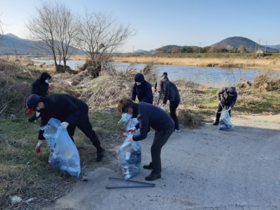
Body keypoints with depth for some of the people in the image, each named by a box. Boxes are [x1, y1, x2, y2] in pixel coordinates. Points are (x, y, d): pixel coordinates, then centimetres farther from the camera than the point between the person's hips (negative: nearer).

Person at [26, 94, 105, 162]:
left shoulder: (57, 100, -40)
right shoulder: (44, 109, -12)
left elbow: (75, 111, -37)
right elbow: (44, 123, 2)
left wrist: (67, 122, -51)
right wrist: (40, 140, 5)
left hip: (79, 111, -7)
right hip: (68, 116, 8)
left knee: (88, 131, 5)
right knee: (68, 135, 8)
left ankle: (99, 150, 23)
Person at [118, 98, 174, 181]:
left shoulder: (141, 114, -33)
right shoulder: (140, 105, -5)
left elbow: (143, 135, -27)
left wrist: (132, 138, -9)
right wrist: (136, 127, 11)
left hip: (166, 128, -10)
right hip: (162, 125, 10)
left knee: (155, 149, -3)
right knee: (155, 147, 22)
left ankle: (156, 173, 11)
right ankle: (153, 165, 40)